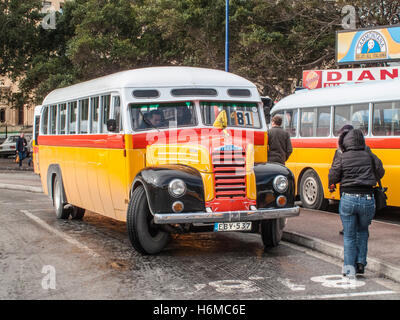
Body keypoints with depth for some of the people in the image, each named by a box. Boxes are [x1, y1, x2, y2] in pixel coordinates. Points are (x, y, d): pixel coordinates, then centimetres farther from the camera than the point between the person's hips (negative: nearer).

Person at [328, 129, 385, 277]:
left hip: (348, 199, -1)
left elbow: (333, 177, -4)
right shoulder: (369, 156, 1)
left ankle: (349, 268, 6)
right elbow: (380, 173, 12)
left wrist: (332, 185, 17)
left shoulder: (341, 157, -3)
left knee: (349, 235, 10)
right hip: (367, 199, 1)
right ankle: (361, 262, 17)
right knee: (362, 230, 25)